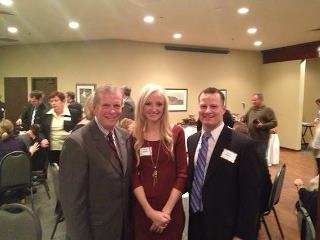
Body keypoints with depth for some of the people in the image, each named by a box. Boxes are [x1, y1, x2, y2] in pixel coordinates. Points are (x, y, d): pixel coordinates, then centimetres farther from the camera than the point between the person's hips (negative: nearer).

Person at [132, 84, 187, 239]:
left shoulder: (177, 133, -4)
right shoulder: (134, 137, -3)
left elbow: (182, 174, -5)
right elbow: (134, 177, -4)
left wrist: (166, 210, -11)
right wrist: (150, 211, -12)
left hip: (172, 210, 0)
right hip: (142, 210, 0)